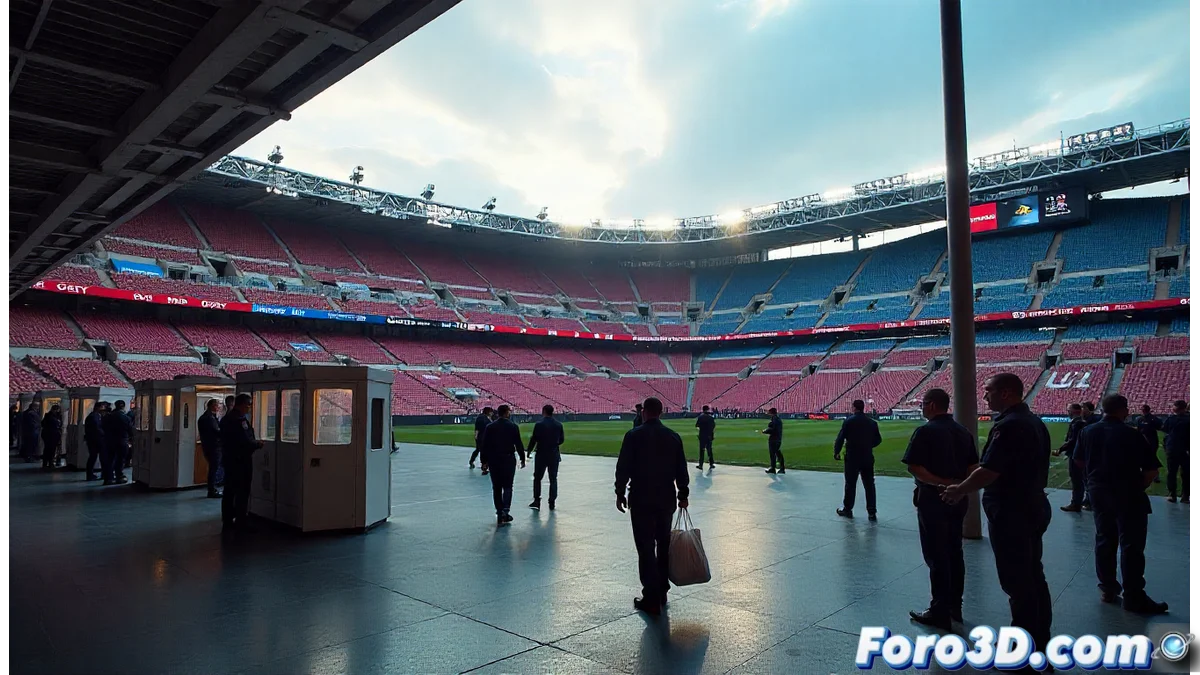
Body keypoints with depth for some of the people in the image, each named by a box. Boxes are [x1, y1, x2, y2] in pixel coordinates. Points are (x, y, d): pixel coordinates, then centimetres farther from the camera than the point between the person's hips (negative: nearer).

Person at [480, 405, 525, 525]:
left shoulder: (490, 427, 2)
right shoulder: (513, 426, -4)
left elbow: (485, 445, 2)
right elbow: (518, 444, -4)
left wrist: (485, 461, 9)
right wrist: (522, 459, 5)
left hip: (493, 460, 2)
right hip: (508, 460, -2)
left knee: (496, 487, 10)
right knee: (507, 486, 3)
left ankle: (500, 513, 12)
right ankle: (505, 511, -12)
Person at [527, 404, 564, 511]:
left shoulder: (539, 425, -12)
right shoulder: (559, 425, -1)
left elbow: (534, 440, -9)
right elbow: (562, 440, 6)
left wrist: (529, 451, 5)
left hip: (541, 455, -3)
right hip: (554, 455, 3)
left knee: (537, 478, 10)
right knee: (553, 479, 10)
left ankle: (537, 501, 7)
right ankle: (552, 502, 11)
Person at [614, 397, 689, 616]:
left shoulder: (634, 435, -9)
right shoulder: (673, 437, 2)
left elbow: (623, 467, -8)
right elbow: (681, 469, 7)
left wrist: (620, 493, 2)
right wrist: (683, 494, 16)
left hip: (641, 499, -4)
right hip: (667, 499, 4)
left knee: (646, 548, 0)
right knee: (664, 544, 18)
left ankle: (651, 599, 1)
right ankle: (661, 591, 27)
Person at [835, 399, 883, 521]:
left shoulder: (849, 421, -10)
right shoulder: (872, 422, 3)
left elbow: (840, 438, -11)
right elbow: (878, 440, 10)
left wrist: (836, 452, 1)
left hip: (852, 457, -3)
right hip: (868, 458, 3)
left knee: (850, 484, 7)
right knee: (869, 485, 8)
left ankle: (847, 509, 18)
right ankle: (871, 512, 8)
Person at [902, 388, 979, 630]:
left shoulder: (926, 431, -15)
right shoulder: (963, 431, 7)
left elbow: (914, 467, -23)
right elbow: (973, 467, 9)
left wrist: (939, 483, -15)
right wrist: (957, 485, 10)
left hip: (933, 499, -7)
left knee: (937, 556, 1)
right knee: (955, 553, 16)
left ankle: (940, 612, 7)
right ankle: (955, 606, 26)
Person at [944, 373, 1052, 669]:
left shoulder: (1008, 425, -22)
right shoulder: (1035, 422, 10)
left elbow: (988, 471, -25)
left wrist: (959, 491, -12)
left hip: (1010, 513, -10)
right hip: (1033, 507, 10)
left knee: (1017, 582, 0)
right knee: (1033, 577, 18)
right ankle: (1040, 641, 30)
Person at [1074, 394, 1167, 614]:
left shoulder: (1088, 432, 2)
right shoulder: (1131, 434, -15)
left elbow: (1079, 460, 13)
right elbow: (1151, 469, -15)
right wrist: (1139, 487, 1)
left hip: (1099, 493, 6)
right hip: (1127, 495, -5)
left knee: (1104, 540, 14)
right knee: (1131, 545, 0)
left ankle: (1108, 589, 21)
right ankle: (1134, 597, 4)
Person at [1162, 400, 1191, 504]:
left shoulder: (1171, 419, -6)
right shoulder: (1189, 419, -7)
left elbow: (1164, 428, 7)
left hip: (1172, 449, -1)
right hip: (1186, 450, 1)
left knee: (1171, 473, 6)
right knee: (1186, 474, 7)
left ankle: (1171, 495, 3)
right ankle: (1186, 496, 7)